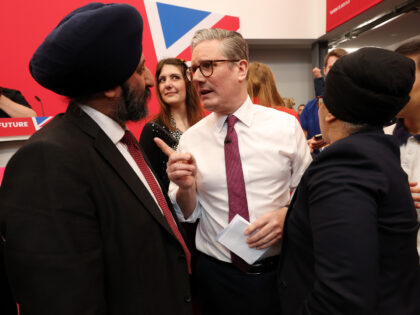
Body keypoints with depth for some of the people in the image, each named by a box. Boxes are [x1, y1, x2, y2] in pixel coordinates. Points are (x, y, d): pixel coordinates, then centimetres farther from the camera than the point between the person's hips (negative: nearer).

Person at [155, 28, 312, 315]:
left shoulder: (285, 125, -7)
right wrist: (185, 187, -19)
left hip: (278, 272, 0)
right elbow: (188, 215, 1)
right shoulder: (190, 139, -4)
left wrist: (287, 214, -18)